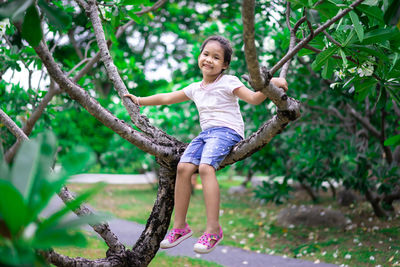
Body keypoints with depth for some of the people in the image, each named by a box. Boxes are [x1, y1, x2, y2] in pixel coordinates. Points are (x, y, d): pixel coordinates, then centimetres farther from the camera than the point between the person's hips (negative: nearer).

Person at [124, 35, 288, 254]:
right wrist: (139, 101, 38)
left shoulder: (228, 82, 2)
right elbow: (167, 98, 32)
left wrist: (271, 84, -26)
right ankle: (179, 225, -11)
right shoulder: (195, 89, 20)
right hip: (206, 132, 6)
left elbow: (253, 98, -9)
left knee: (205, 167, -30)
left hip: (227, 131, -6)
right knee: (183, 166, -18)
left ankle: (213, 228, -32)